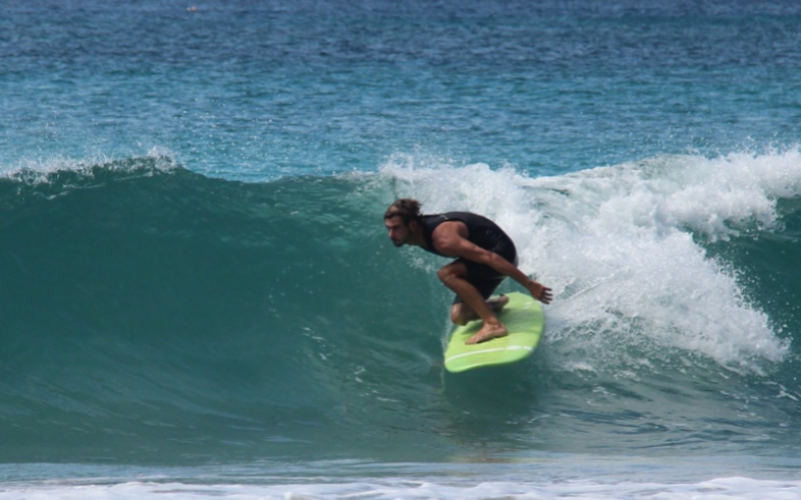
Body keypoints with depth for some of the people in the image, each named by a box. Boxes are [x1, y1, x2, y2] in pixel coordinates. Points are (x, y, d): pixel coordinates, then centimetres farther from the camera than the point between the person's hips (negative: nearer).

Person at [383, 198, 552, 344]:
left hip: (501, 252, -8)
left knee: (446, 274, -30)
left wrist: (529, 284, -31)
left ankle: (492, 324, -28)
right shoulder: (421, 230, -6)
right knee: (459, 316, 1)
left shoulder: (442, 238, -33)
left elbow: (489, 257, -33)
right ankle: (495, 305, 27)